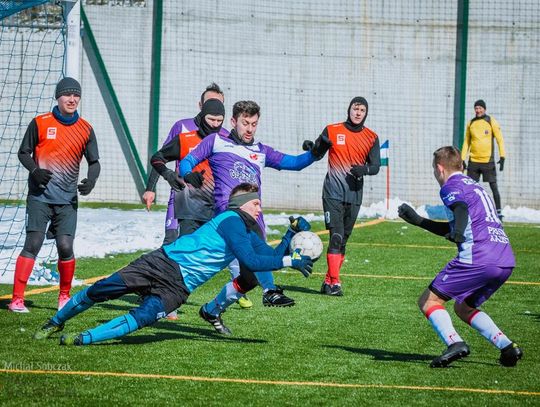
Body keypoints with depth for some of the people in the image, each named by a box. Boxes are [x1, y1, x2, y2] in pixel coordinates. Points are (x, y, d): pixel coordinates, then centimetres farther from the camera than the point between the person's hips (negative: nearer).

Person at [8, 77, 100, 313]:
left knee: (65, 246, -5)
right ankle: (17, 298, -9)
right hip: (40, 196, -2)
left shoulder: (86, 129, 7)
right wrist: (35, 170, -13)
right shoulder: (40, 124, -1)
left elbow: (94, 162, 13)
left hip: (68, 199, 2)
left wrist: (91, 180, -8)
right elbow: (24, 152, 6)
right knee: (33, 244, -11)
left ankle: (65, 296, 16)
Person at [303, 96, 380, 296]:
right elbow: (317, 154, 13)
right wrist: (310, 147, -10)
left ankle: (328, 282, 17)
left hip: (354, 196, 3)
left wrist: (363, 169, -18)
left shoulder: (371, 138, 7)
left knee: (343, 240, 8)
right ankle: (334, 282, -14)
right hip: (333, 194, -3)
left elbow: (376, 166, 4)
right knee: (336, 236, -14)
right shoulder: (332, 131, 3)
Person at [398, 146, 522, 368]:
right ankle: (507, 346, 5)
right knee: (463, 307, 24)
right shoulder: (474, 185, 30)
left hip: (477, 258, -8)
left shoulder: (451, 186, 4)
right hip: (506, 261, 8)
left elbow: (461, 208, -20)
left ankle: (454, 343, -23)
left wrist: (458, 232, -39)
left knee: (428, 301, 1)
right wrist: (417, 220, 45)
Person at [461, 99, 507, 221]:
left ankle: (499, 212, 0)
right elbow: (466, 142, 16)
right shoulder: (471, 123, 10)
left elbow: (500, 140, -3)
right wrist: (462, 159, 10)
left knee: (494, 187, -4)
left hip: (488, 161, -3)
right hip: (473, 161, 3)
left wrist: (502, 157, -12)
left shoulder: (491, 122, -1)